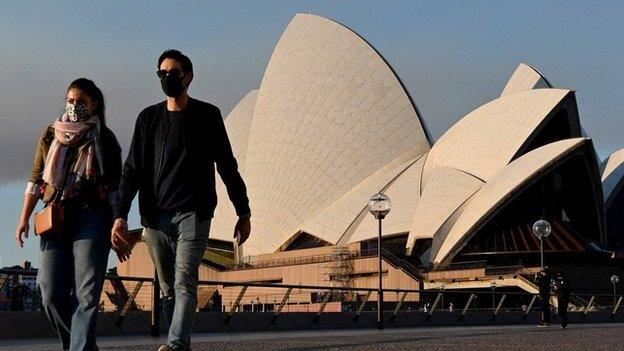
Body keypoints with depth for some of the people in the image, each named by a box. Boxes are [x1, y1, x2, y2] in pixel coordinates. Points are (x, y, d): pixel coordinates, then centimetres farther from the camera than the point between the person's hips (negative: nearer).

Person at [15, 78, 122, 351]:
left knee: (86, 294, -9)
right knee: (51, 294, -1)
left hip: (92, 217, -3)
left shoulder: (104, 138, 6)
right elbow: (36, 178, 16)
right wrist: (24, 219, 9)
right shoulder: (50, 135, 14)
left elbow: (115, 187, 6)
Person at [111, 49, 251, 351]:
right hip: (155, 216, 3)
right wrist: (120, 216, -3)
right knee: (168, 289, 6)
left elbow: (227, 167, 9)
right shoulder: (148, 118, 12)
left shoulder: (207, 116, 6)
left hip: (193, 213, -3)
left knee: (184, 281, -16)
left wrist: (243, 213, 7)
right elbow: (132, 170, 9)